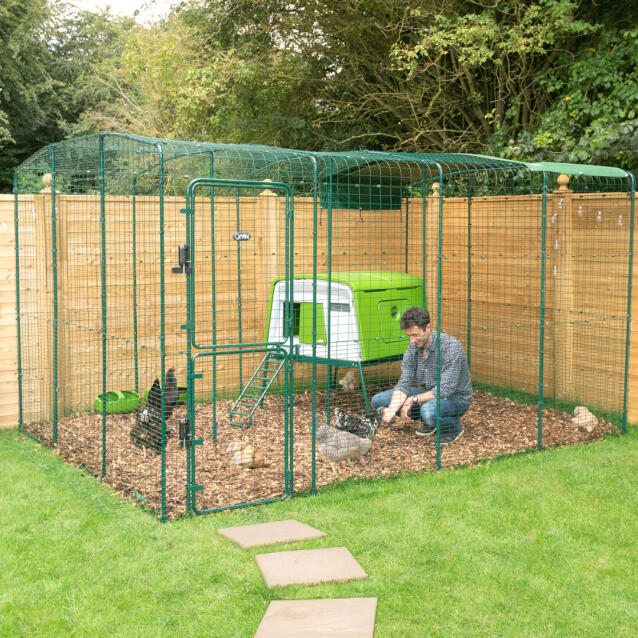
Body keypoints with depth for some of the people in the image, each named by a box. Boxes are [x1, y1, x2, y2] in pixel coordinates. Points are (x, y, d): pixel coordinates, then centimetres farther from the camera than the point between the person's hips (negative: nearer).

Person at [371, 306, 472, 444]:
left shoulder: (450, 346, -26)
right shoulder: (413, 347, -6)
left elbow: (446, 389, -31)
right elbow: (404, 383, -10)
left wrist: (413, 399, -30)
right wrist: (392, 409, -27)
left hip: (455, 398, -7)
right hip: (427, 394, 7)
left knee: (429, 410, -42)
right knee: (378, 400, -3)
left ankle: (454, 428, -6)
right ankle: (430, 422, 10)